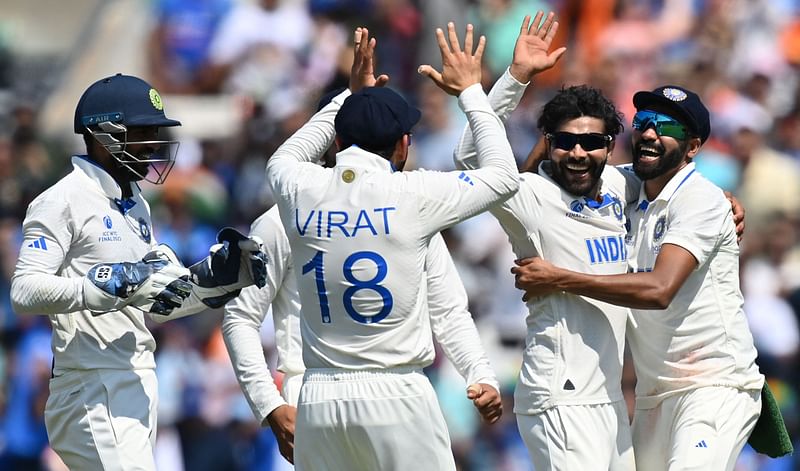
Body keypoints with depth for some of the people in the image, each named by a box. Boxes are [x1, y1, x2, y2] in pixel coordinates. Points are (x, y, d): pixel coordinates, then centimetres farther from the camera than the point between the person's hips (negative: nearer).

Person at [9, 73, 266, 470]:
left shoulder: (135, 204, 19)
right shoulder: (63, 200, -9)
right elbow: (25, 291, -20)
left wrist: (213, 279, 7)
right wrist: (117, 283, -25)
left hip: (138, 386, 9)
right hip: (94, 389, -9)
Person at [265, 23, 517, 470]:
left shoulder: (302, 191, 4)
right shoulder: (413, 194, -5)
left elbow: (284, 159, 31)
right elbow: (504, 176, 11)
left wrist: (351, 95, 34)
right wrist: (471, 91, 20)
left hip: (319, 399, 4)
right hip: (396, 397, -3)